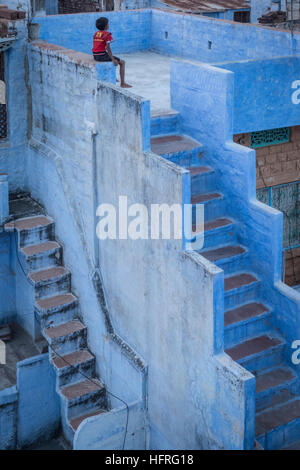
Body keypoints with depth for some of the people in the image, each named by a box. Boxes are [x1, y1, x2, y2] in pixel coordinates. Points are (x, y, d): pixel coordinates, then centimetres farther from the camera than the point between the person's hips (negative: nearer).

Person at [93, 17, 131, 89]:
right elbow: (108, 48, -20)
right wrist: (113, 59, -16)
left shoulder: (96, 34, 12)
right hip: (103, 55, -8)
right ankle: (123, 83, 1)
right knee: (122, 62, 4)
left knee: (113, 59, 38)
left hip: (95, 56, 9)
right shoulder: (107, 34, -11)